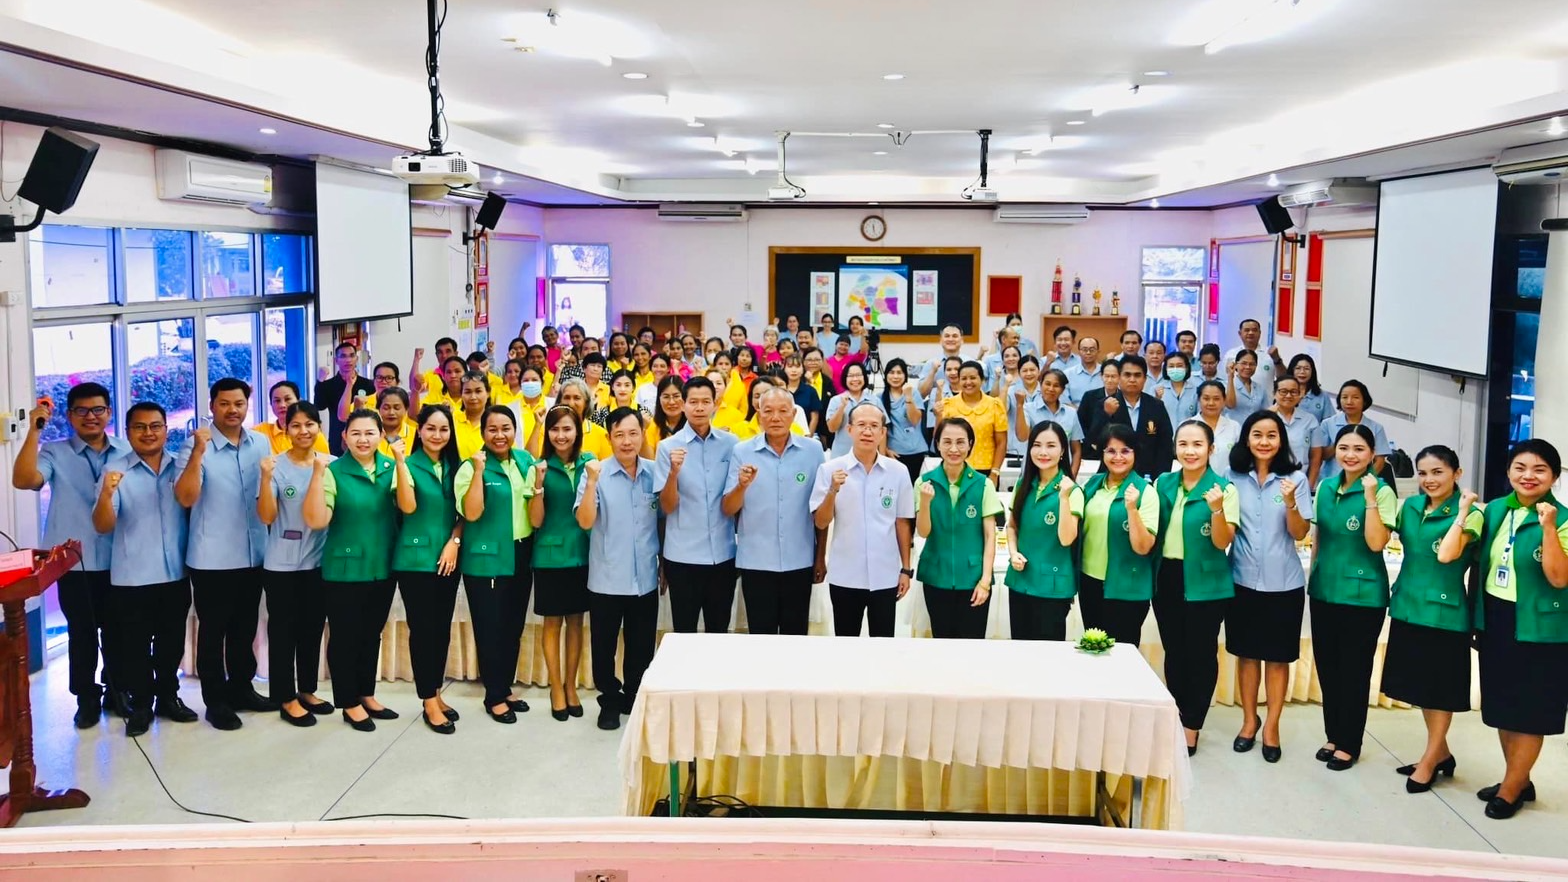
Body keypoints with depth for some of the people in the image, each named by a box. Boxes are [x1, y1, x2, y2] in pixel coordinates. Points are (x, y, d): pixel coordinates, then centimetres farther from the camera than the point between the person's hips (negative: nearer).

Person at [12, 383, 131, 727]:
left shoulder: (129, 452, 3)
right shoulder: (55, 454, -2)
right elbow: (24, 480, -19)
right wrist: (34, 431, -21)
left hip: (118, 560, 2)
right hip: (74, 562, -1)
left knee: (116, 629, 12)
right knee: (82, 632, 7)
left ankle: (116, 690, 27)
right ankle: (87, 697, 19)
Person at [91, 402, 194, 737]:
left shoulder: (180, 467, 2)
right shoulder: (114, 470, -7)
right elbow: (102, 526, -11)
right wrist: (106, 494, -31)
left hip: (175, 575, 3)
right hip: (131, 579, -3)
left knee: (172, 644, 15)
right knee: (135, 647, 7)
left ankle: (168, 697, 30)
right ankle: (140, 705, 20)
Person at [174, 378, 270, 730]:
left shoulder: (261, 444, 4)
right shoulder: (195, 445, -11)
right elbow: (186, 498, -23)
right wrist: (198, 452, -32)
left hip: (253, 554, 5)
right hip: (212, 558, -5)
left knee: (245, 627, 17)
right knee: (213, 630, 5)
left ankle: (240, 688, 31)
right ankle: (215, 700, 14)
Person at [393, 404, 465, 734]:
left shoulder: (455, 467, 8)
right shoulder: (408, 465, -5)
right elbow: (408, 507, -20)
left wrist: (454, 542, -5)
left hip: (447, 558, 5)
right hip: (415, 559, -5)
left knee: (443, 628, 10)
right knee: (422, 628, -1)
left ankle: (436, 694, 22)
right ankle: (429, 703, 6)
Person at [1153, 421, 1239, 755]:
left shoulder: (1224, 488, -9)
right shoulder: (1162, 484, 5)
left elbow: (1222, 542, -16)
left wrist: (1216, 508, -30)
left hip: (1205, 585, -4)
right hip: (1167, 579, 4)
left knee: (1201, 654, 4)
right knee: (1173, 652, 12)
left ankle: (1192, 727, 15)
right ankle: (1175, 721, 25)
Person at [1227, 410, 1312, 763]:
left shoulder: (1296, 478, -5)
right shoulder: (1234, 477, 1)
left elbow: (1300, 533, -8)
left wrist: (1290, 503, -25)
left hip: (1283, 582, -2)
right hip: (1243, 579, 2)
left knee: (1278, 656, 7)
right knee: (1246, 653, 11)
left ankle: (1272, 726, 19)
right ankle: (1249, 720, 26)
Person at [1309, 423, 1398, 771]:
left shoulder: (1381, 491, -11)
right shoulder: (1325, 487, 5)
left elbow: (1376, 543, -21)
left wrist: (1370, 497, -25)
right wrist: (1313, 576, 14)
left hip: (1363, 594, -5)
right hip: (1324, 590, 6)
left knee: (1354, 669, 5)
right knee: (1327, 666, 12)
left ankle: (1349, 743, 17)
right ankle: (1333, 735, 26)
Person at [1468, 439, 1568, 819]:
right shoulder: (1495, 510, 4)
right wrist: (1476, 616, 13)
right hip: (1494, 621, 6)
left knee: (1529, 711, 4)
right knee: (1502, 707, 15)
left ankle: (1510, 790, 15)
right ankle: (1518, 780, 30)